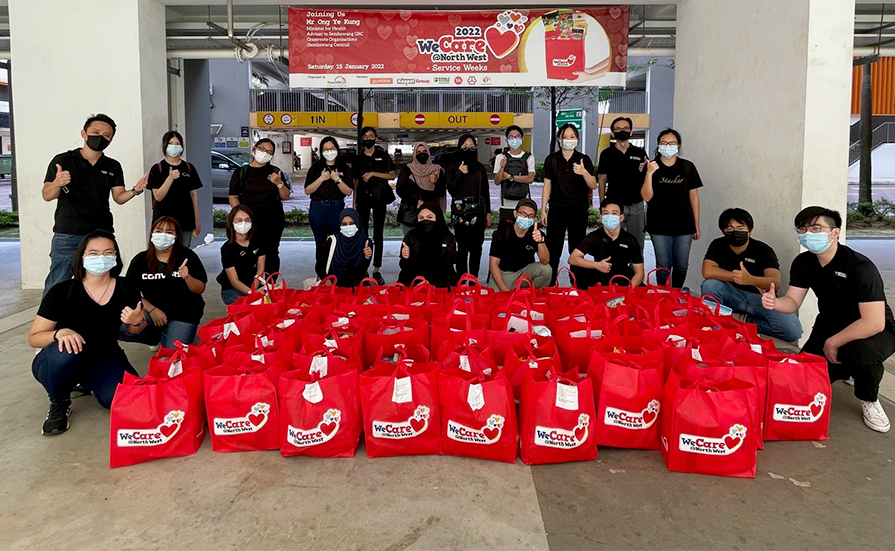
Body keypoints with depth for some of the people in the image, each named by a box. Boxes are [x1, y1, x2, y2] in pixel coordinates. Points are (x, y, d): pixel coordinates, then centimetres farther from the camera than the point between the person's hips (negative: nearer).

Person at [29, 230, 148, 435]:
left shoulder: (126, 290, -9)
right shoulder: (62, 292, -16)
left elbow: (134, 330, 10)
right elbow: (34, 338, -12)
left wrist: (137, 322, -16)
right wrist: (60, 333, -34)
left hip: (103, 358, 3)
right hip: (61, 361, -2)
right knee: (68, 349, -39)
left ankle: (91, 384, 13)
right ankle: (59, 403, -7)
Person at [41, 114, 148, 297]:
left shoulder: (113, 166, 11)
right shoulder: (63, 161, 0)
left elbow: (119, 197, 9)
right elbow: (47, 196, -3)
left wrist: (135, 190, -12)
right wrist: (57, 183, -25)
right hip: (67, 236, -3)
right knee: (56, 286, -4)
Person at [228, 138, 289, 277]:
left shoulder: (275, 172, 12)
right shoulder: (240, 172, 8)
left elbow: (285, 197, 11)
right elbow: (233, 197, 5)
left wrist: (279, 183, -8)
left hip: (273, 220, 2)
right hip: (249, 219, -1)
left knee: (271, 253, 2)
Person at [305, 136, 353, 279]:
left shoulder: (344, 168, 6)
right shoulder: (315, 168, 6)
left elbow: (348, 192, 0)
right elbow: (307, 191, -1)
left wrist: (338, 179, -14)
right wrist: (321, 179, -13)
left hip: (336, 208, -1)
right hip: (317, 208, 1)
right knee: (321, 243, 6)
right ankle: (321, 275, 17)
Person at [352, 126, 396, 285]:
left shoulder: (383, 155, 3)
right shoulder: (359, 159, 9)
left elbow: (392, 175, -2)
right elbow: (356, 182, 11)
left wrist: (373, 173, -14)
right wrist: (354, 203, 8)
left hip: (379, 198, -2)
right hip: (363, 198, 2)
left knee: (378, 235, 1)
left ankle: (377, 270, 5)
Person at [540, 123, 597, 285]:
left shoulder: (584, 159, 1)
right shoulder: (551, 159, 4)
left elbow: (593, 186, -6)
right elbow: (547, 185, 7)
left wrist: (584, 172, -26)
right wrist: (543, 210, 4)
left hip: (578, 210, 0)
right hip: (557, 209, 0)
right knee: (553, 250, -1)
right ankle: (549, 285, 9)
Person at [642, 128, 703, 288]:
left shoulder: (688, 167, 3)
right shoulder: (652, 167, -1)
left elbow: (694, 197, 6)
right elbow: (647, 197, -9)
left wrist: (697, 226, 7)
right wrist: (649, 174, -23)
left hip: (684, 225, 1)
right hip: (659, 226, -1)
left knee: (682, 266, 8)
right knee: (663, 266, 6)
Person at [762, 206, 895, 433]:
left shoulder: (860, 267, -28)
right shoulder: (803, 263, -7)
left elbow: (874, 323, -33)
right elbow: (792, 302, -4)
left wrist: (832, 343, -24)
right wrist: (774, 303, -28)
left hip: (874, 331, -6)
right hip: (830, 326, 6)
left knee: (862, 352, -40)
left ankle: (869, 400, -5)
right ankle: (845, 368, 25)